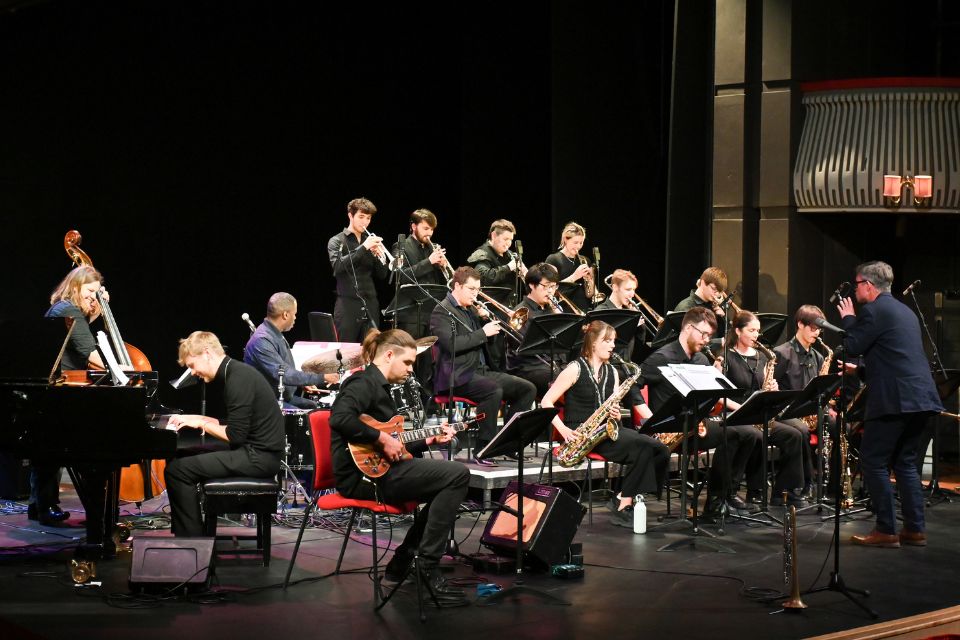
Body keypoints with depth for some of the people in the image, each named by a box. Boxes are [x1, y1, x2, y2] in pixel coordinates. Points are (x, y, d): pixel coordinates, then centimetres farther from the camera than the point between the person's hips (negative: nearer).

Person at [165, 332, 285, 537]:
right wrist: (192, 418, 16)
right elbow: (232, 425, 23)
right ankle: (184, 532, 22)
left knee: (176, 471, -15)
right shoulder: (236, 372, 14)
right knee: (183, 458, 20)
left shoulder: (239, 379, -17)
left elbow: (235, 435, -21)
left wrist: (201, 423, -7)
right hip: (259, 452, 11)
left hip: (258, 457, -11)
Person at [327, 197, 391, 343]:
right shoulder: (337, 241, 2)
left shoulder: (371, 241, 15)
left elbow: (382, 275, 11)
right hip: (347, 305, -4)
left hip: (370, 306, 4)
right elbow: (338, 266, -17)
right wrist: (363, 248, -23)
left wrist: (379, 255, -8)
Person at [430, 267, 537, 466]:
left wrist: (488, 320, 4)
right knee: (494, 390, -36)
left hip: (481, 370, 9)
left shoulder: (471, 310, 20)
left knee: (528, 389, -2)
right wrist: (483, 332, -17)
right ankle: (483, 452, -31)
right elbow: (451, 344, -20)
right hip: (456, 376, -9)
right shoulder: (442, 312, -5)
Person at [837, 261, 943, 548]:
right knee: (905, 462, 15)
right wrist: (860, 370, 31)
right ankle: (915, 529, 13)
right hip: (920, 397, 9)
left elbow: (853, 347, -8)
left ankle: (886, 531, -3)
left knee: (873, 462, -2)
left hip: (894, 400, -9)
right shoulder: (904, 311, 22)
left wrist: (848, 318, 7)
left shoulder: (874, 310, -8)